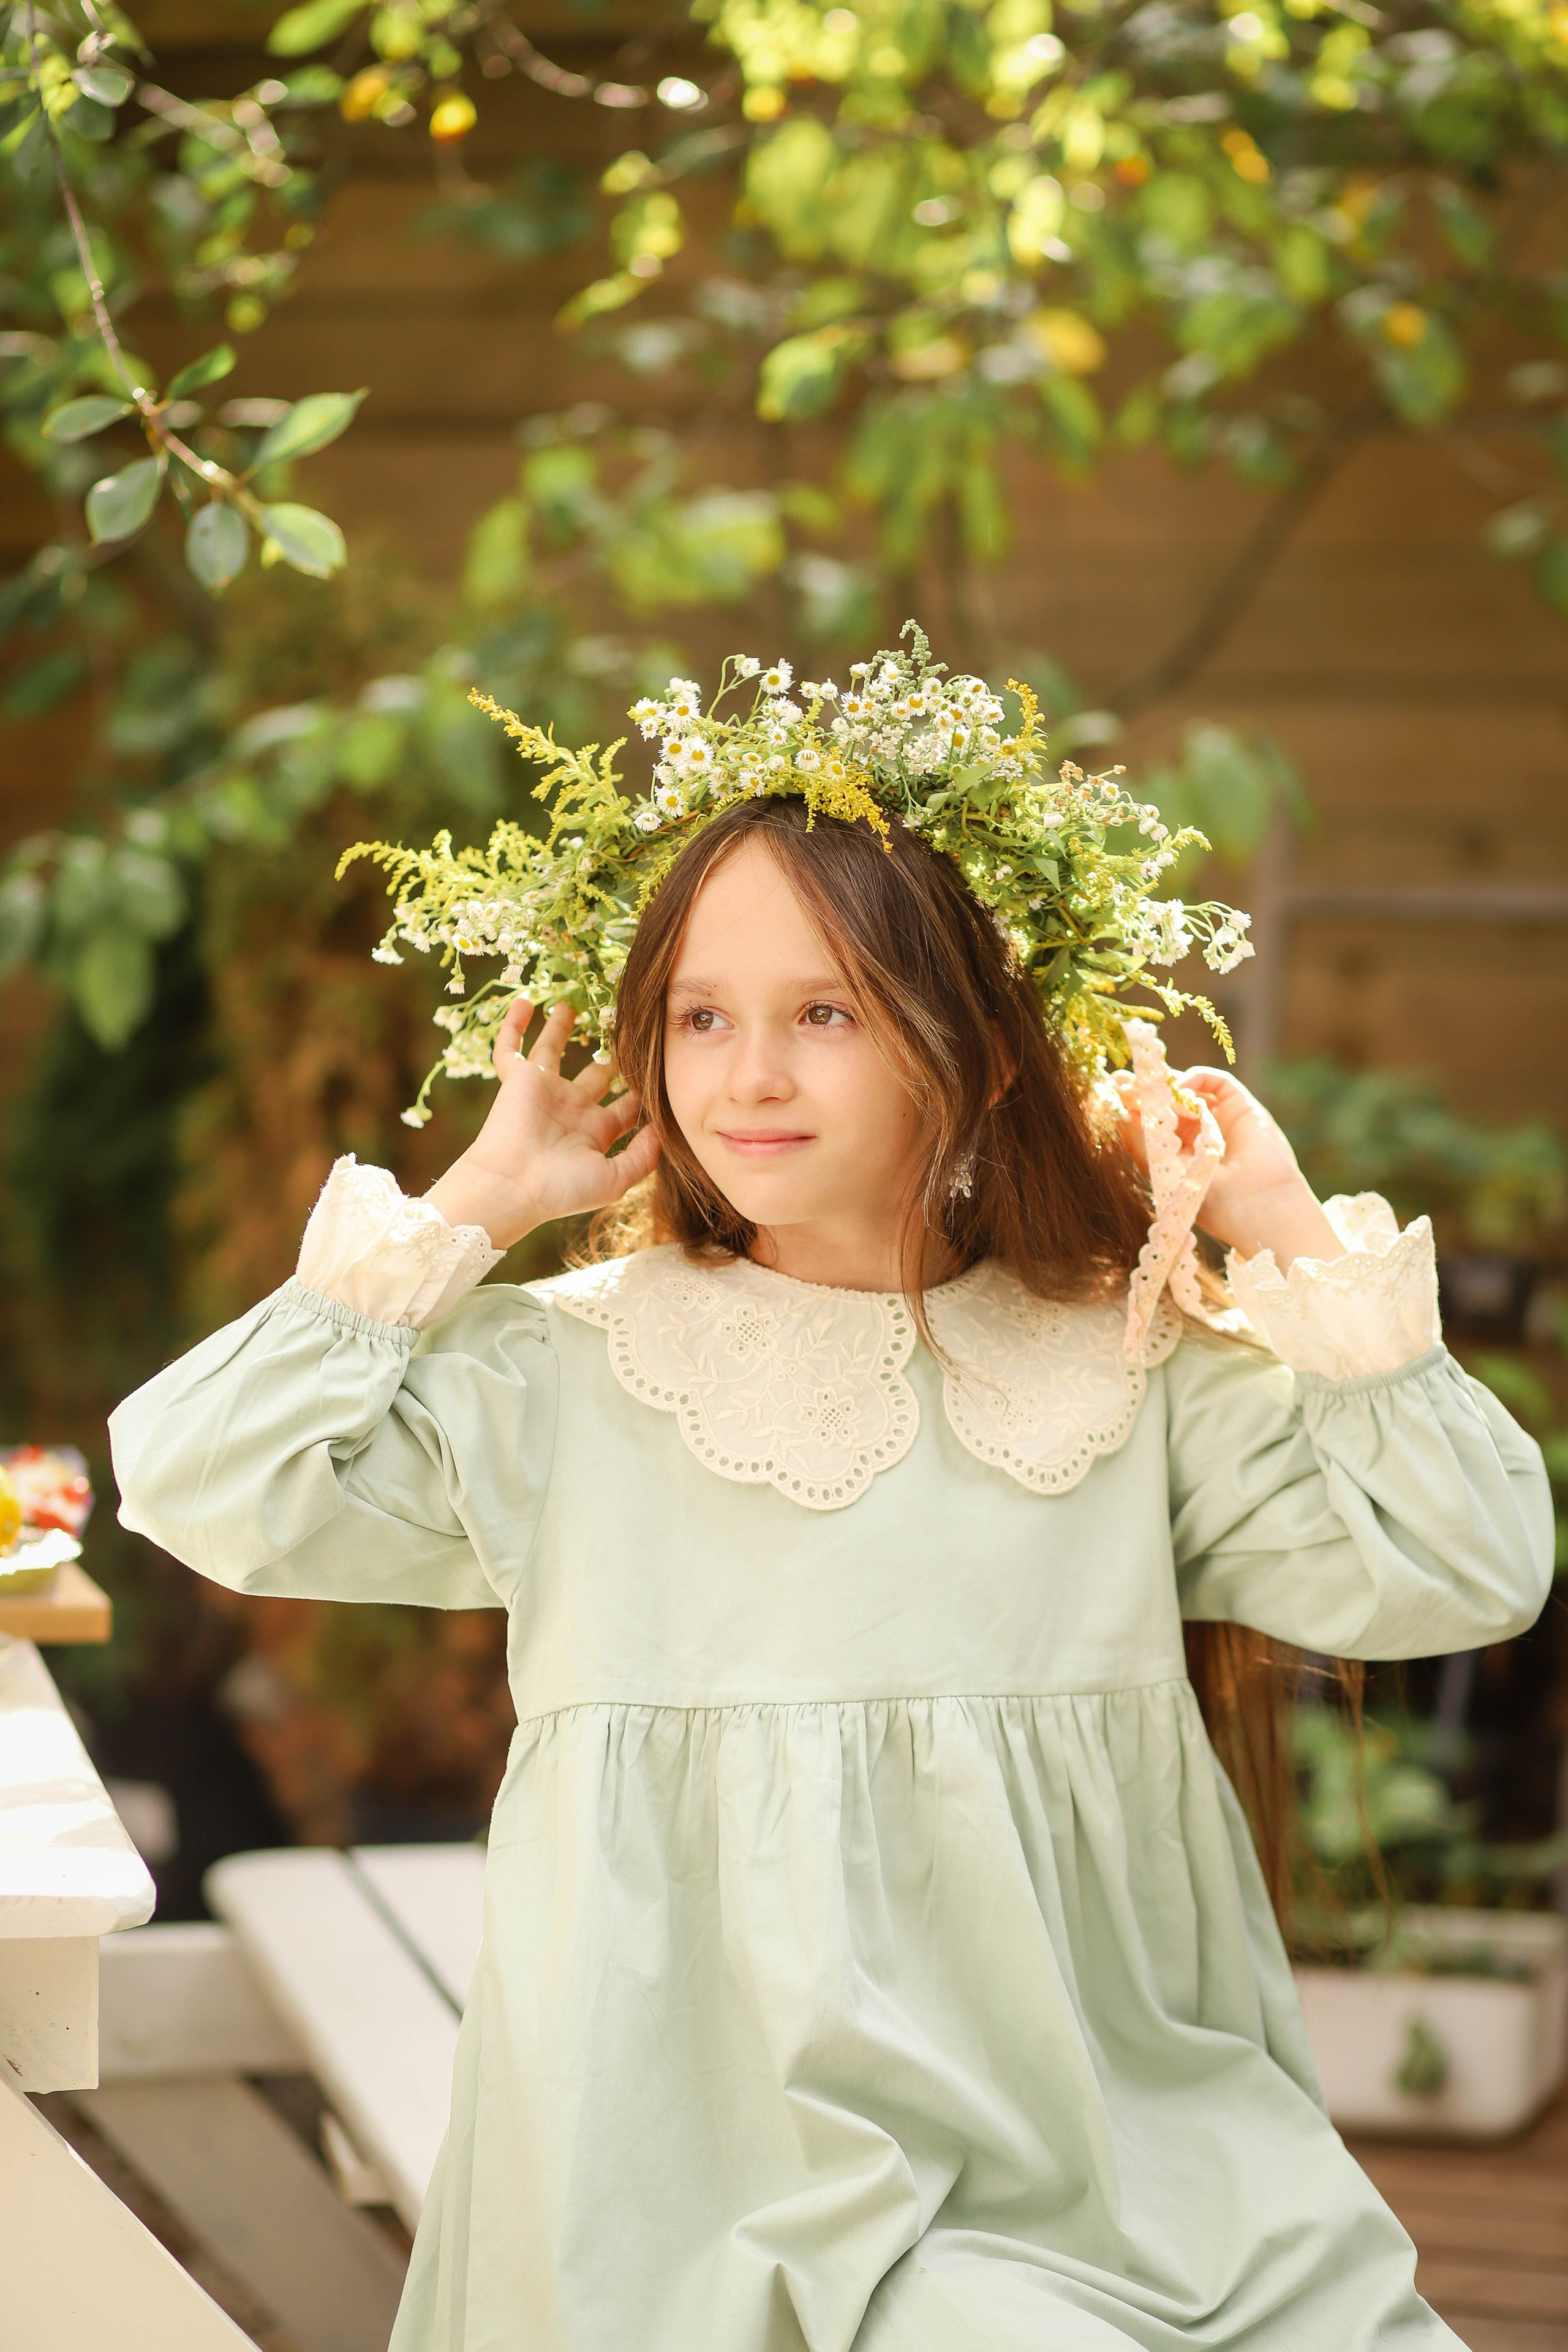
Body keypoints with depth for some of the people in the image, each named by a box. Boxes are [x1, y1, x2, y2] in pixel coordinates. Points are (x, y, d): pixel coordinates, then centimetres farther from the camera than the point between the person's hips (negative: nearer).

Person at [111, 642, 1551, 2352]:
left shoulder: (1133, 1371, 7)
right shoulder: (567, 1377, 4)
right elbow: (198, 1482, -4)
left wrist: (1293, 1235, 2)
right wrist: (475, 1206, 1)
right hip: (731, 2132, -3)